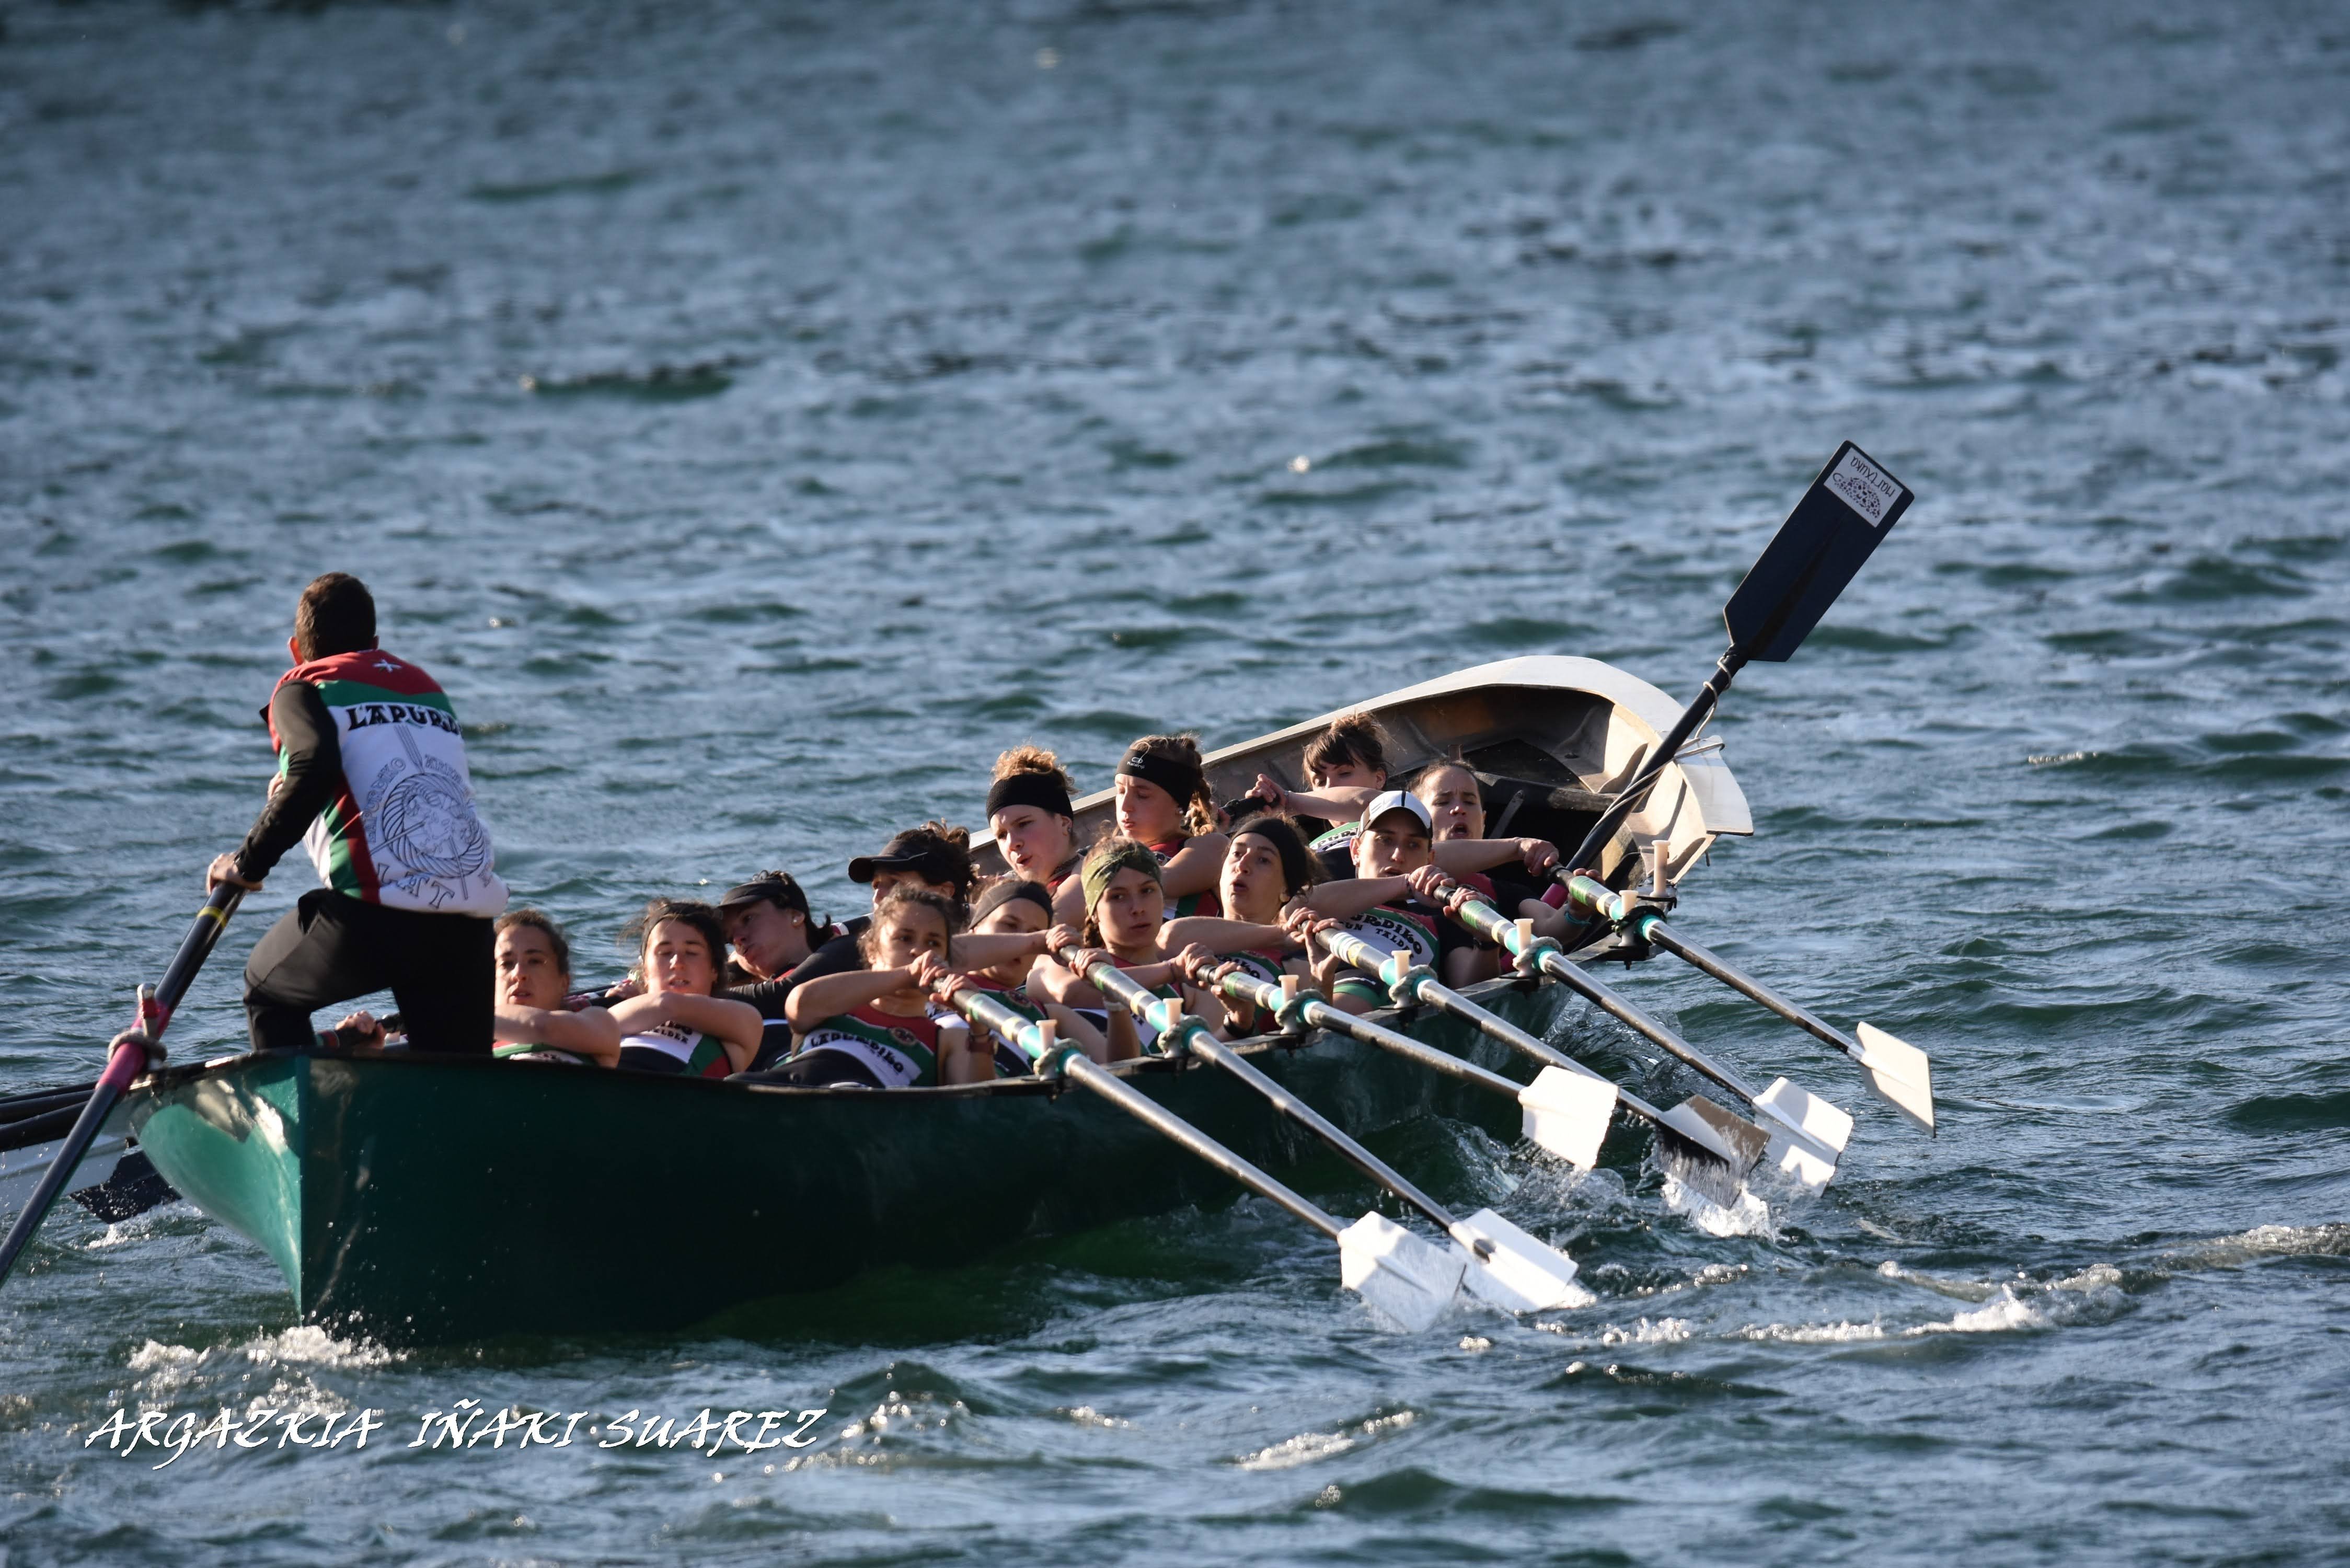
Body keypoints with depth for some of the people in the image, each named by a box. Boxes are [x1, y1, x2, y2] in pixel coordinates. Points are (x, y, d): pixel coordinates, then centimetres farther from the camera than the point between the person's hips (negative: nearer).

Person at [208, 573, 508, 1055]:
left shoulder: (303, 688, 9)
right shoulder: (429, 689, 28)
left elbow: (317, 766, -11)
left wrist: (250, 862, -2)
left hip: (376, 907, -4)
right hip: (470, 919, 4)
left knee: (267, 989, 24)